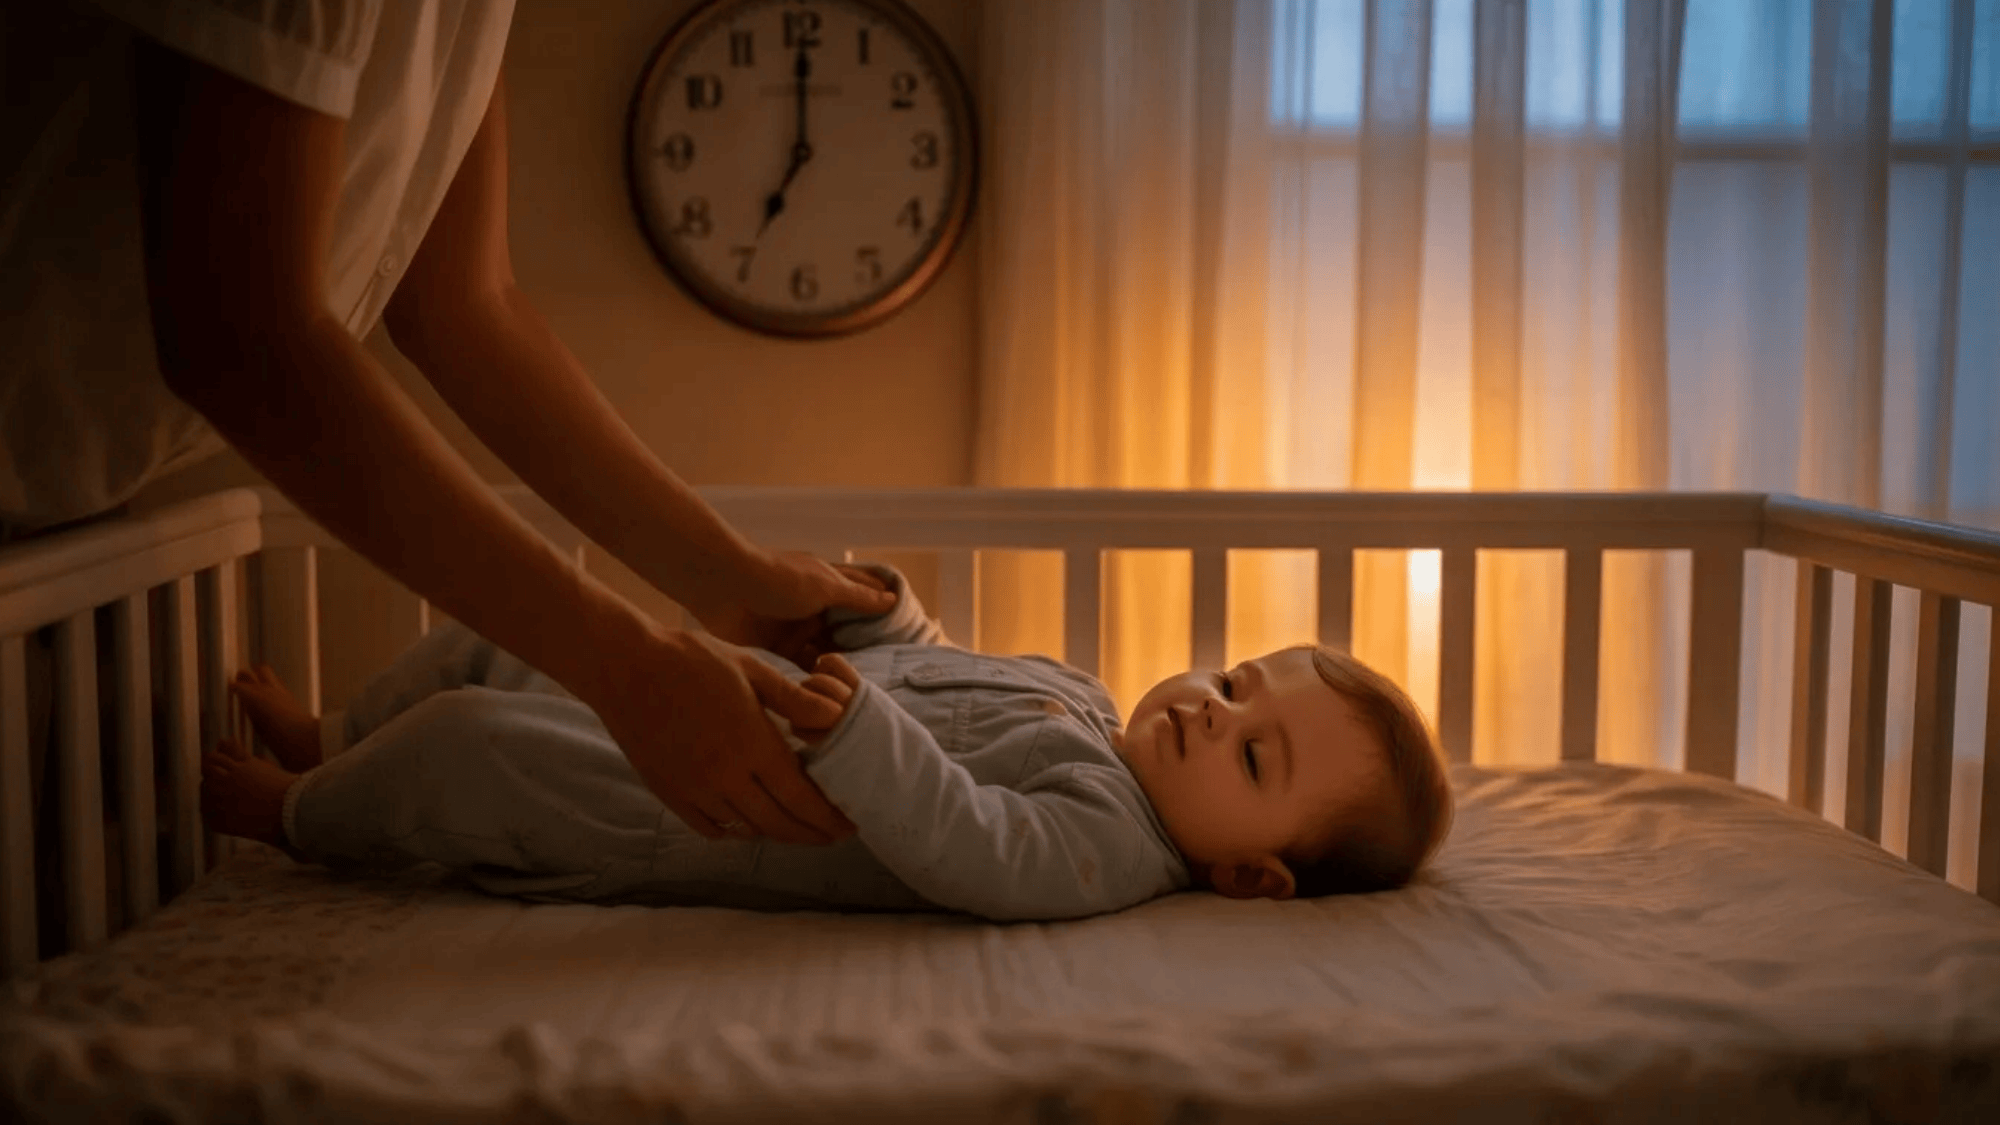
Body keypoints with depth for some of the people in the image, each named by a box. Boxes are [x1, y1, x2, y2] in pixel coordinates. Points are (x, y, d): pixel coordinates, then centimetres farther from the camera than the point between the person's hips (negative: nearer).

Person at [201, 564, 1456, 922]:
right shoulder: (1070, 694, 5)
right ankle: (336, 746, 39)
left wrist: (855, 728, -51)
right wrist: (881, 614, 7)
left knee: (462, 746, -15)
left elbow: (961, 847, -41)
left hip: (688, 799, -9)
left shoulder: (1105, 841, -24)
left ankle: (308, 816, 19)